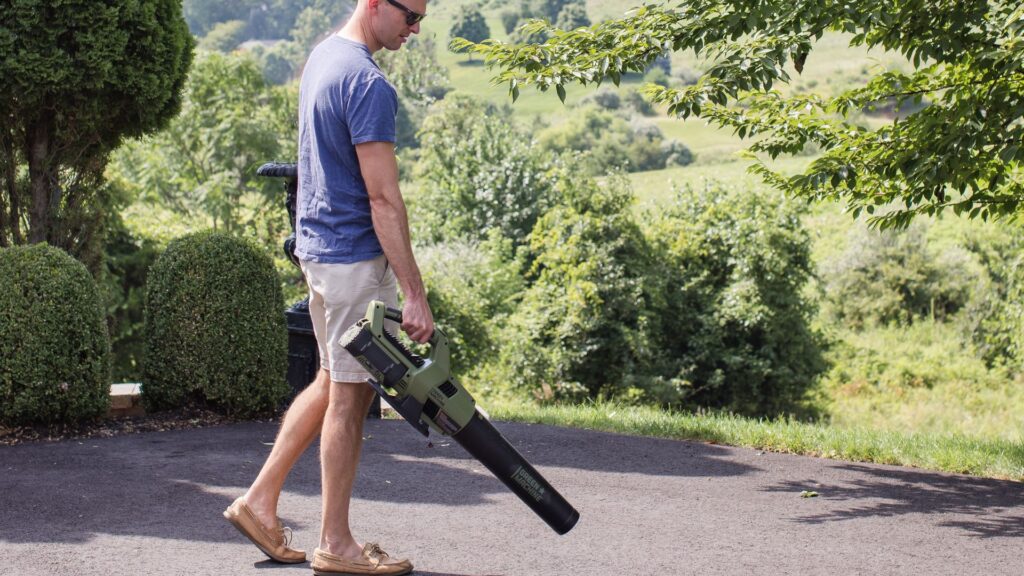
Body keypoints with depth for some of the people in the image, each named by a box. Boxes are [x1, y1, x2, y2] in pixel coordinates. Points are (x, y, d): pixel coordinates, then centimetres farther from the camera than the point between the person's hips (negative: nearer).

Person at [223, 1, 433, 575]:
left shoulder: (323, 56, 11)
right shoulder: (368, 83, -21)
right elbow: (383, 198, -22)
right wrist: (414, 293, -20)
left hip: (319, 244, 9)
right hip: (355, 256, -9)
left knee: (333, 381, 19)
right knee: (351, 395, 0)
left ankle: (261, 500, 22)